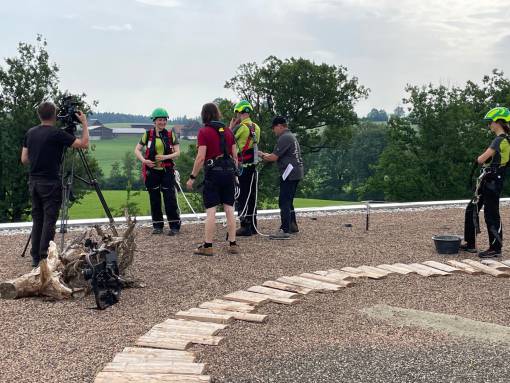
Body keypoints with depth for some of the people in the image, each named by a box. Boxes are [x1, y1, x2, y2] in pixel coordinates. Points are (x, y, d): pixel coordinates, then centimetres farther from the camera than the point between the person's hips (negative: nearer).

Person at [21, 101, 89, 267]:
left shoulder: (30, 133, 7)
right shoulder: (57, 134, -12)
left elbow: (24, 159, 10)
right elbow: (84, 144, -12)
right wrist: (84, 123, 0)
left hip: (33, 182, 6)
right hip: (50, 183, -6)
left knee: (37, 220, 11)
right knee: (49, 221, -2)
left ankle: (36, 257, 13)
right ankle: (45, 258, -1)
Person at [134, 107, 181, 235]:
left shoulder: (170, 134, 1)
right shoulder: (148, 134, 3)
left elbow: (177, 152, -1)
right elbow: (137, 150, 5)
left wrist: (166, 157, -18)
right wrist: (144, 160, -12)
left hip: (167, 171, -1)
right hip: (152, 171, 2)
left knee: (170, 199, -5)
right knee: (154, 199, 7)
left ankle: (175, 226, 3)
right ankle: (157, 226, 18)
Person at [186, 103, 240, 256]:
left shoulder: (204, 132, -6)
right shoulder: (228, 131, 9)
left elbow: (201, 158, -12)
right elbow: (235, 156, 10)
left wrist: (192, 177, -6)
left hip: (213, 172, -5)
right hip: (229, 171, 5)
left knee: (211, 210, -2)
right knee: (229, 209, 8)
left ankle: (208, 246, 1)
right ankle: (233, 244, 10)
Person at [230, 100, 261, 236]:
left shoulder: (241, 127, -14)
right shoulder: (256, 127, 8)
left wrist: (231, 127, 6)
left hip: (241, 167, -7)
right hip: (253, 166, 7)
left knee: (242, 197, -3)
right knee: (251, 196, 14)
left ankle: (245, 227, -3)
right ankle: (253, 226, 20)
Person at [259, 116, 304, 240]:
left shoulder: (284, 138, -13)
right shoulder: (291, 136, 20)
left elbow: (274, 157, -16)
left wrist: (261, 155, 0)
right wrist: (266, 155, 17)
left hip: (289, 173, -11)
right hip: (296, 172, 11)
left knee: (284, 202, -11)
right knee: (288, 201, 18)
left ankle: (285, 230, -13)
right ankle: (292, 226, 26)